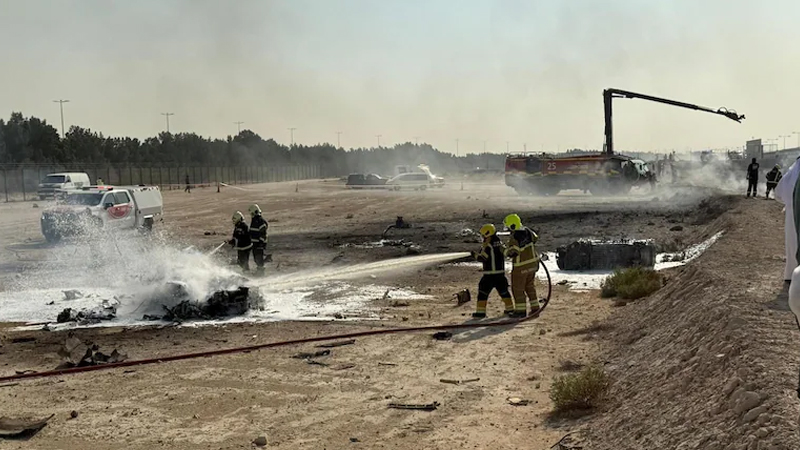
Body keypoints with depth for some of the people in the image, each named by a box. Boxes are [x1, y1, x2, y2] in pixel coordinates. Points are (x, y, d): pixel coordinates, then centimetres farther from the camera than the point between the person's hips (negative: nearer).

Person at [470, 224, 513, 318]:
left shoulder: (487, 245, -14)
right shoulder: (500, 243, 7)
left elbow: (483, 258, -14)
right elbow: (505, 255, 15)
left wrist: (475, 254, 0)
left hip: (490, 273, -7)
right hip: (501, 272, 7)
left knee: (483, 292, 0)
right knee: (503, 291, 18)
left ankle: (480, 312, -3)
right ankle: (510, 309, 23)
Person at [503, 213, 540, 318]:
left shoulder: (514, 238, -25)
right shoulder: (527, 231, -1)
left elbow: (511, 253, -25)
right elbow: (535, 238, 17)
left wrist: (504, 251, -5)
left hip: (521, 267, -8)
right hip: (533, 263, 8)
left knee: (517, 288, 7)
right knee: (530, 286, 21)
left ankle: (521, 310, 12)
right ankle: (535, 308, 23)